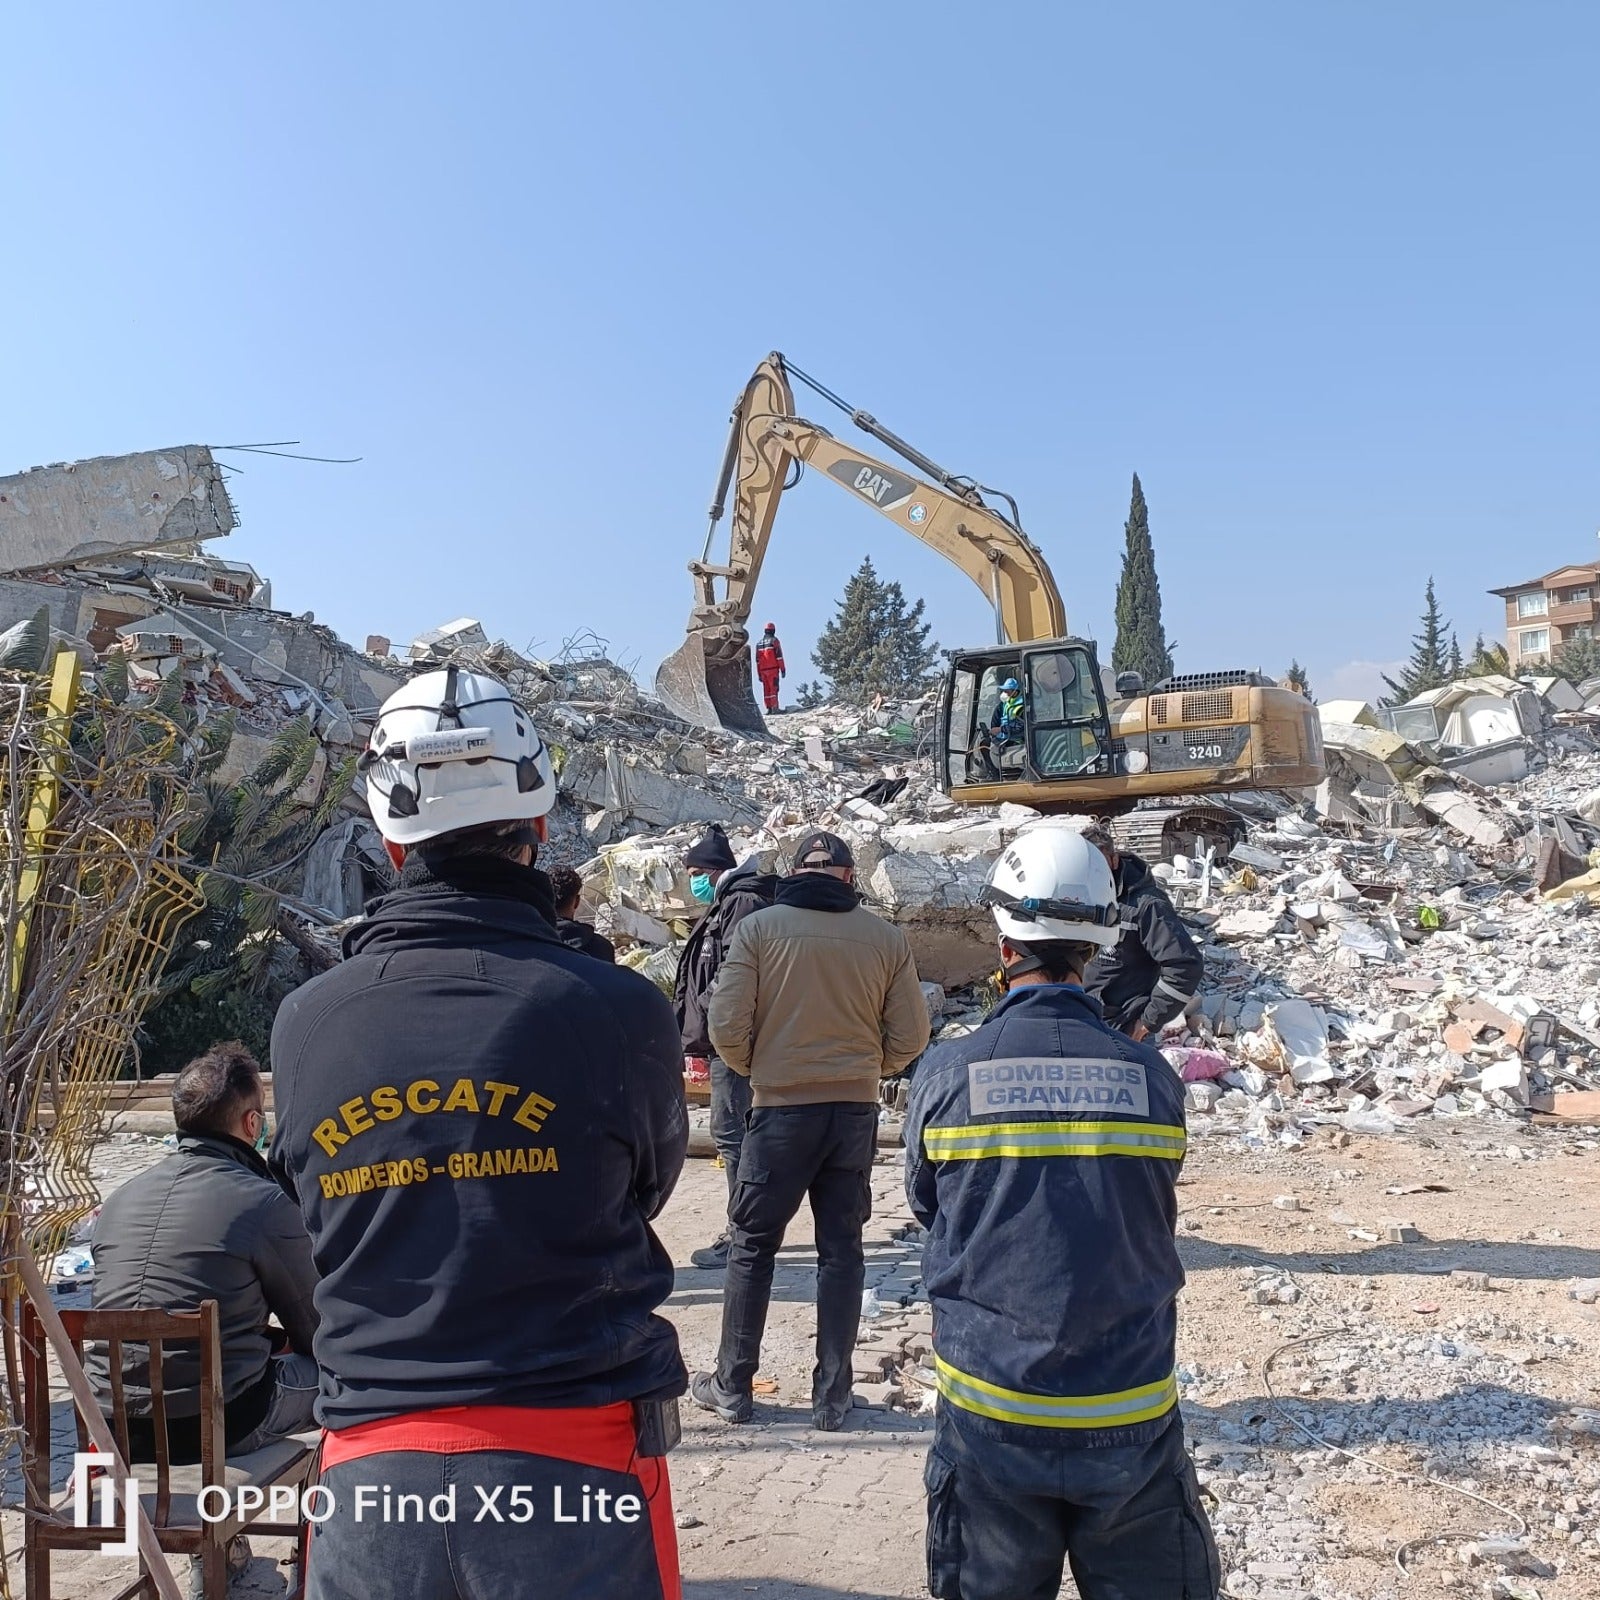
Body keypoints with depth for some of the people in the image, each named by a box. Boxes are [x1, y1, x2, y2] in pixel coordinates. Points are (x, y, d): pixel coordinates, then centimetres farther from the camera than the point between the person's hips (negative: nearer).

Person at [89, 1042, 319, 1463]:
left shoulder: (119, 1198, 7)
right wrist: (285, 1342, 23)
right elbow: (313, 1328, -2)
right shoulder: (265, 1202, -12)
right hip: (220, 1427, -7)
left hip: (114, 1427, 7)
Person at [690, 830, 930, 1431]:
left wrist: (756, 1069, 9)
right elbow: (909, 1037, 0)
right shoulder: (886, 938, -2)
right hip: (855, 1113, 2)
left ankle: (732, 1387, 21)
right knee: (841, 1249, 13)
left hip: (781, 1110, -2)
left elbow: (728, 1027, -11)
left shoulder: (758, 928, -8)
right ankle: (831, 1396, 18)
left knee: (752, 1246, 12)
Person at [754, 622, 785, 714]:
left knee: (766, 689, 8)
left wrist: (759, 674, 18)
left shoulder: (759, 643, 16)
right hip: (773, 669, -5)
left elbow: (757, 660, 16)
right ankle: (774, 707, -16)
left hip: (763, 670, 5)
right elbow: (779, 656, -8)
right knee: (773, 688, -9)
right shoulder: (774, 640, -2)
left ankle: (768, 708, 5)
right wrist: (783, 669, -7)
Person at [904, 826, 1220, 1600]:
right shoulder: (1151, 1076, -8)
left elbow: (927, 1209, 3)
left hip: (991, 1415, 0)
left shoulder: (945, 1074, -12)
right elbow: (1158, 1224, 4)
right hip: (1130, 1417, 1)